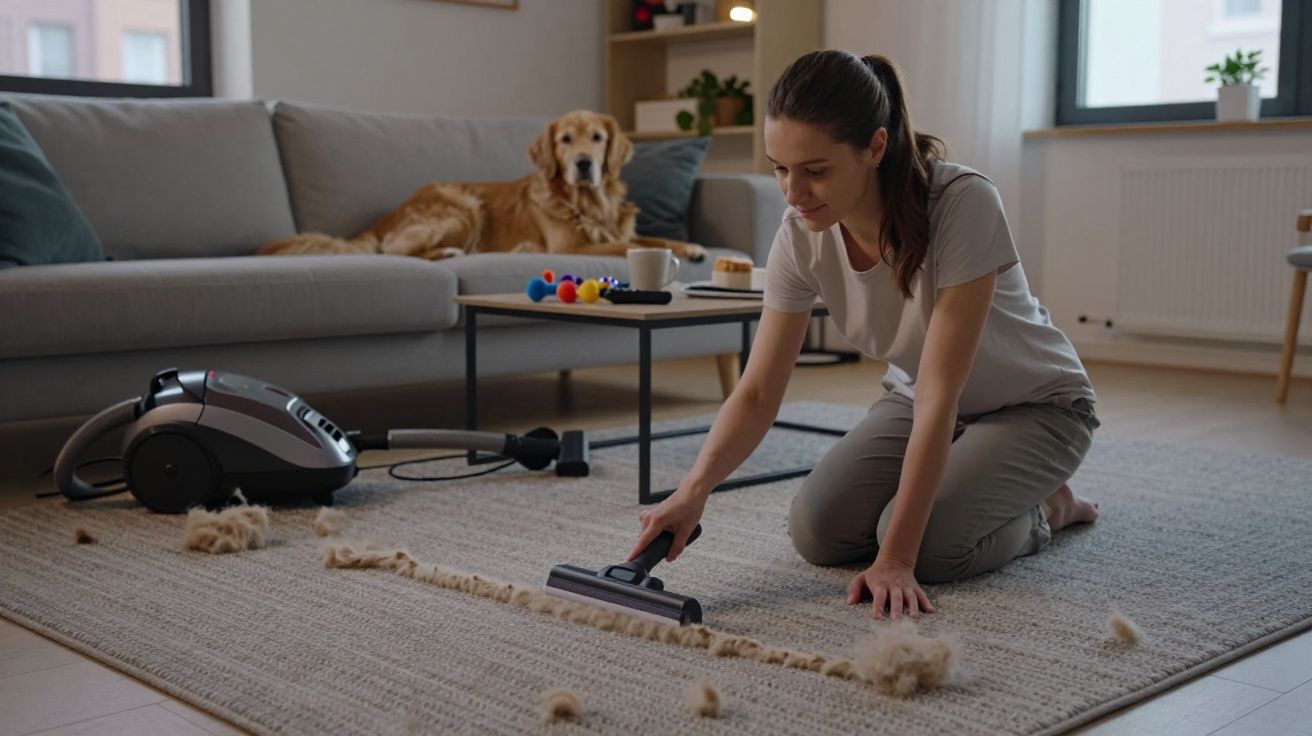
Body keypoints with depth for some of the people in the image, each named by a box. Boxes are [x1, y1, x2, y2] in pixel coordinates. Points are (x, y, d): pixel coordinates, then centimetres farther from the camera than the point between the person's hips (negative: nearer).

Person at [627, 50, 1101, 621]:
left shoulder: (963, 204, -36)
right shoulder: (801, 233, -21)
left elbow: (939, 397, -36)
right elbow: (758, 391, -19)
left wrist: (895, 558, -35)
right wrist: (695, 487, -38)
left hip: (1033, 405, -5)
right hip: (916, 398, 5)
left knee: (926, 547, -26)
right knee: (818, 531, -14)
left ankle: (1045, 507, 5)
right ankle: (950, 484, 13)